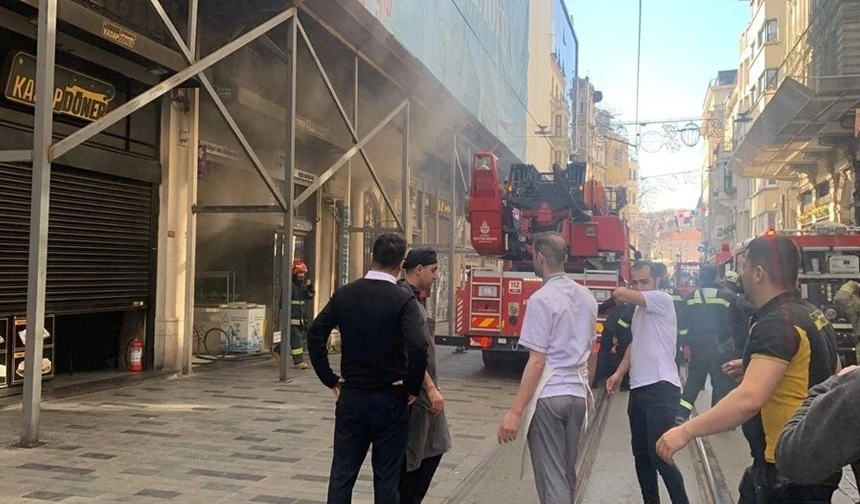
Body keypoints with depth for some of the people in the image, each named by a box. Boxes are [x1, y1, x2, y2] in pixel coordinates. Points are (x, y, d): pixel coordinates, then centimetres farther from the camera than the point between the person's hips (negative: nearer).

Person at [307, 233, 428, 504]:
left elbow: (315, 334, 0)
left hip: (350, 397, 3)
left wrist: (330, 379, 5)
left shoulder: (344, 294, 0)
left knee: (342, 472, 11)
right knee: (386, 476, 8)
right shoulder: (404, 300, -13)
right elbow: (418, 346, -25)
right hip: (390, 400, -3)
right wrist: (412, 387, -10)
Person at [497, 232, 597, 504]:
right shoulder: (587, 297, 9)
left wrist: (515, 411, -17)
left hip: (548, 396, -7)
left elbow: (537, 361, -18)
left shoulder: (541, 299, -14)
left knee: (551, 476, -1)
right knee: (567, 472, 20)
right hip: (577, 394, 7)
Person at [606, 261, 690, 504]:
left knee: (660, 455, -11)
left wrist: (622, 297, 5)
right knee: (641, 453, 13)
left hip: (661, 388, -9)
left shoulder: (662, 299, -10)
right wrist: (619, 373, 13)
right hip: (639, 389, 9)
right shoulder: (640, 309, 17)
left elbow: (619, 294, -19)